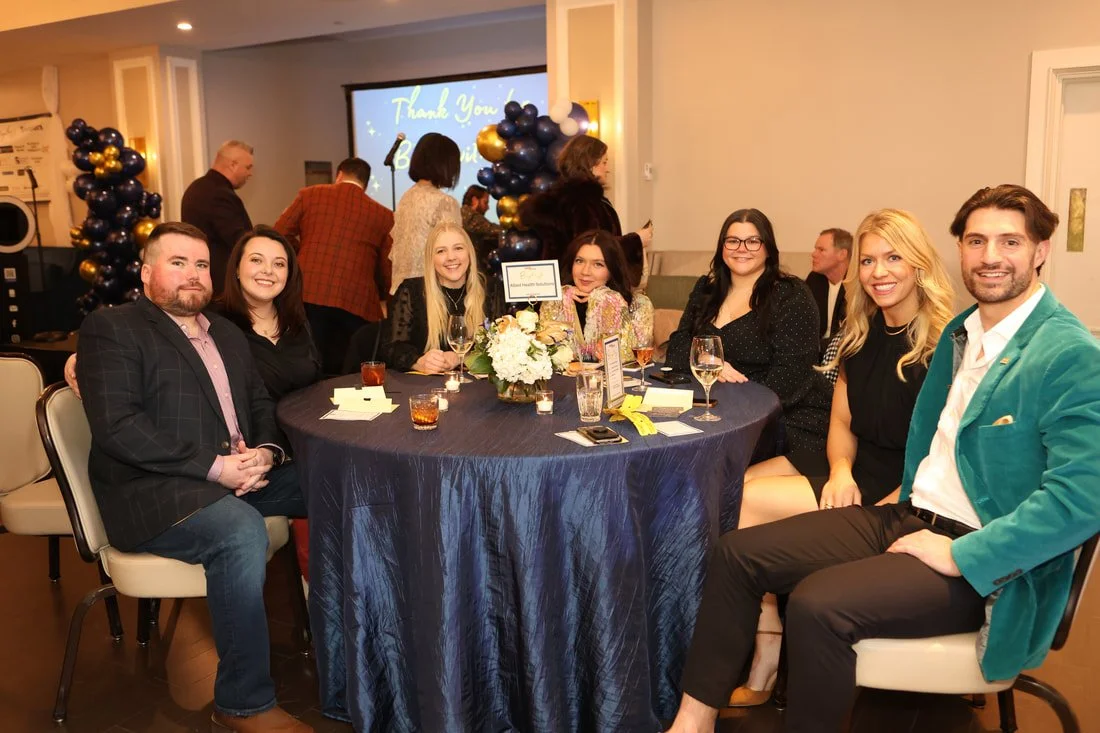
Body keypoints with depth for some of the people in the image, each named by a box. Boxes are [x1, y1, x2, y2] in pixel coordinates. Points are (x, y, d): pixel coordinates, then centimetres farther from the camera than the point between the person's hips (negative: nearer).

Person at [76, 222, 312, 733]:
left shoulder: (226, 333, 20)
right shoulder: (110, 329, -3)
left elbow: (261, 404, 19)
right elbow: (116, 426, -15)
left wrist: (265, 451, -5)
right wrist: (214, 466, -20)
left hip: (237, 477, 7)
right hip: (152, 492, -7)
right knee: (241, 532, -33)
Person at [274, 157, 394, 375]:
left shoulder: (310, 195, 10)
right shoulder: (383, 215, 9)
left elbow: (280, 233, 10)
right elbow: (388, 267, 9)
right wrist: (381, 297, 26)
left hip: (308, 295, 1)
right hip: (356, 302, -1)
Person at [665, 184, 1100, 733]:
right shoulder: (961, 331, 12)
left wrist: (959, 556, -20)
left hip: (986, 563, -8)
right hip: (906, 518, 8)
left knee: (818, 605, -30)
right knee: (736, 554, -4)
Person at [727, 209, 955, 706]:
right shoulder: (861, 335, 8)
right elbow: (842, 422, 10)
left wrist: (874, 514, -24)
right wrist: (839, 472, -11)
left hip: (899, 489, -7)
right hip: (854, 466, 8)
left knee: (747, 504, -20)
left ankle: (765, 664, -5)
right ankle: (763, 646, -9)